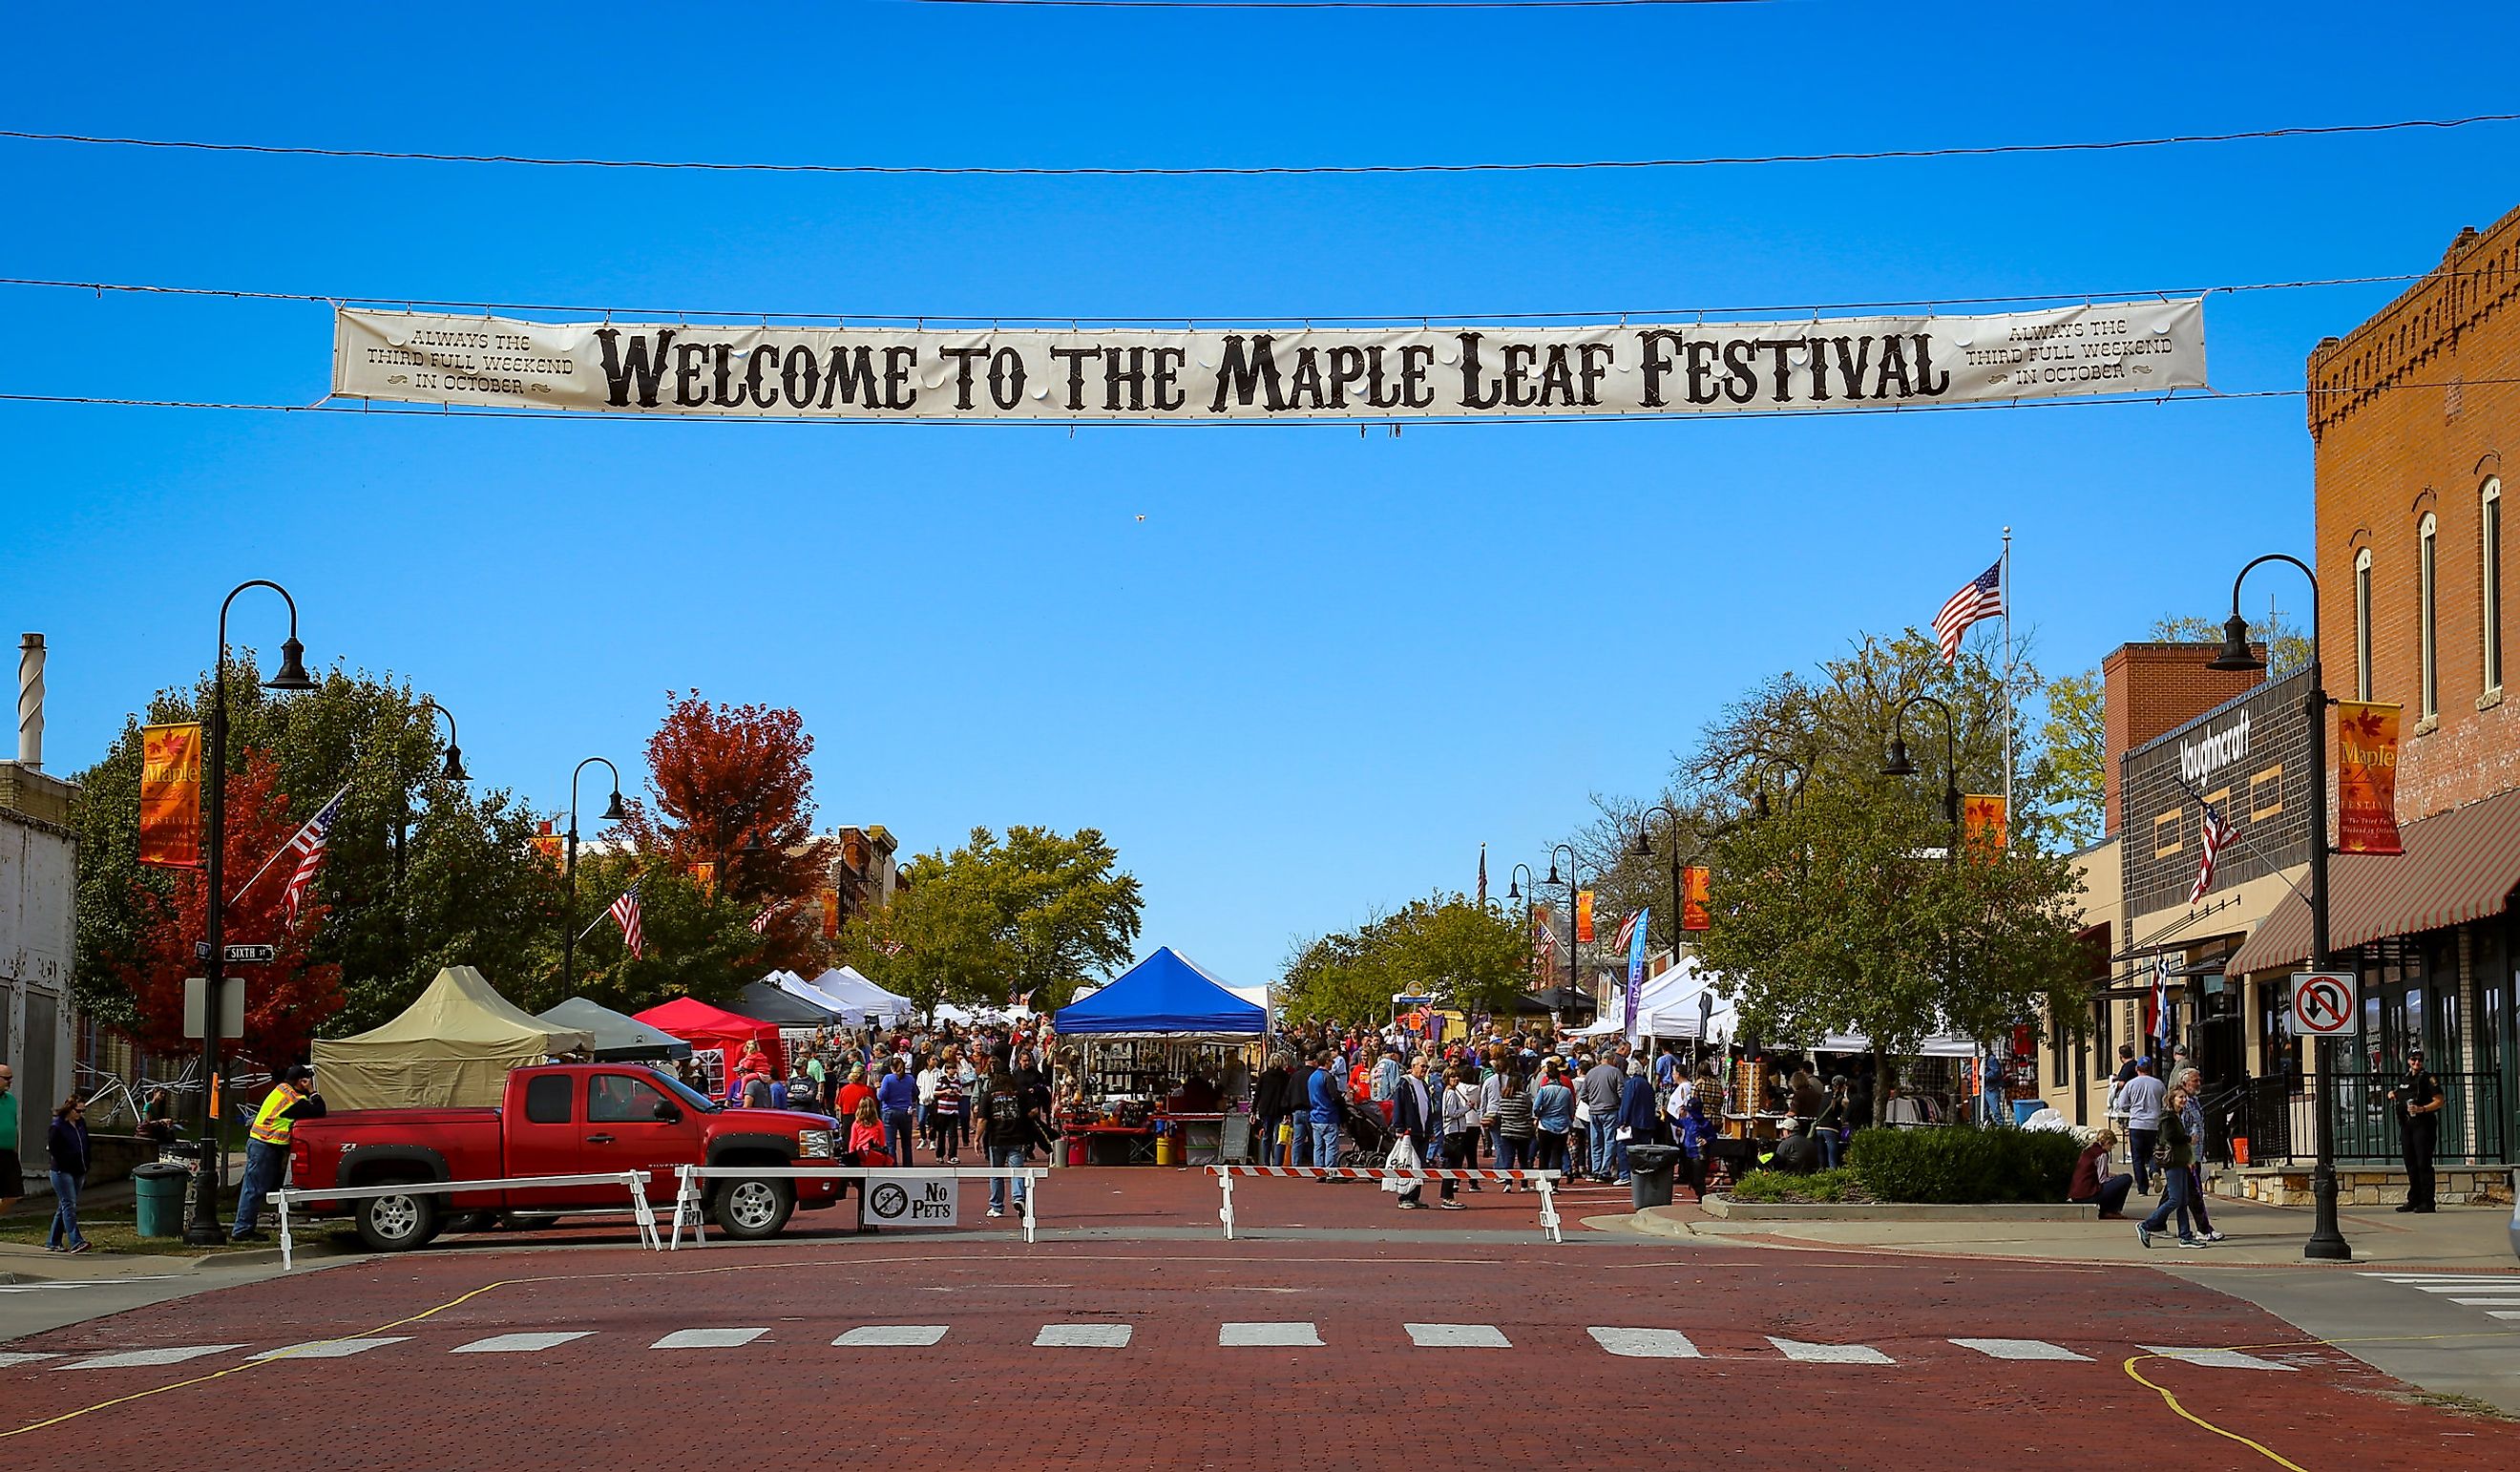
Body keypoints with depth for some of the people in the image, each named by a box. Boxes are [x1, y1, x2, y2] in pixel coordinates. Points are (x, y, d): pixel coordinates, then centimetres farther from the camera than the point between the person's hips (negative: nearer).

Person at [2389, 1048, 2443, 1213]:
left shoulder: (2427, 1078, -3)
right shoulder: (2404, 1080, 17)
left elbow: (2439, 1101, -8)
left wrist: (2422, 1109, -22)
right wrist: (2393, 1094, 12)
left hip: (2423, 1124, -7)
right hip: (2406, 1125, 7)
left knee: (2423, 1163, -9)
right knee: (2411, 1164, 10)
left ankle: (2427, 1201, -8)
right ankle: (2414, 1200, 17)